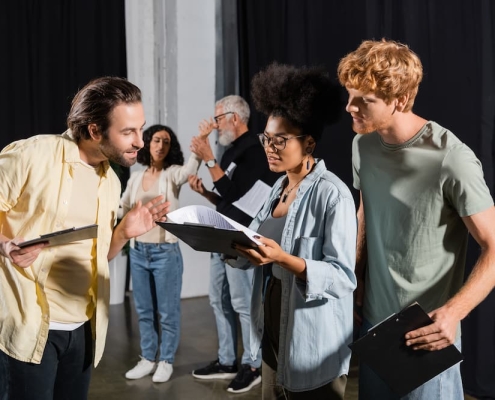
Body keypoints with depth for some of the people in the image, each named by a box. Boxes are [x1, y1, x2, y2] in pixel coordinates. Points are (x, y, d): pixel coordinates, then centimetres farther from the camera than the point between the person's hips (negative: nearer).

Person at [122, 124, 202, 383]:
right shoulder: (136, 178, 8)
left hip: (165, 251, -5)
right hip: (138, 251, 5)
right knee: (144, 311, 13)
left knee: (168, 311, 4)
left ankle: (166, 361, 16)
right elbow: (122, 209, 19)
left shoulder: (172, 174, -7)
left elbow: (190, 168, -30)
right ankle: (148, 359, 25)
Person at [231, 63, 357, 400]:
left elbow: (344, 276, -22)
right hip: (273, 335, 8)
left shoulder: (333, 194, -16)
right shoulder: (280, 187, 9)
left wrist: (283, 258, -33)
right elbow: (257, 249, 10)